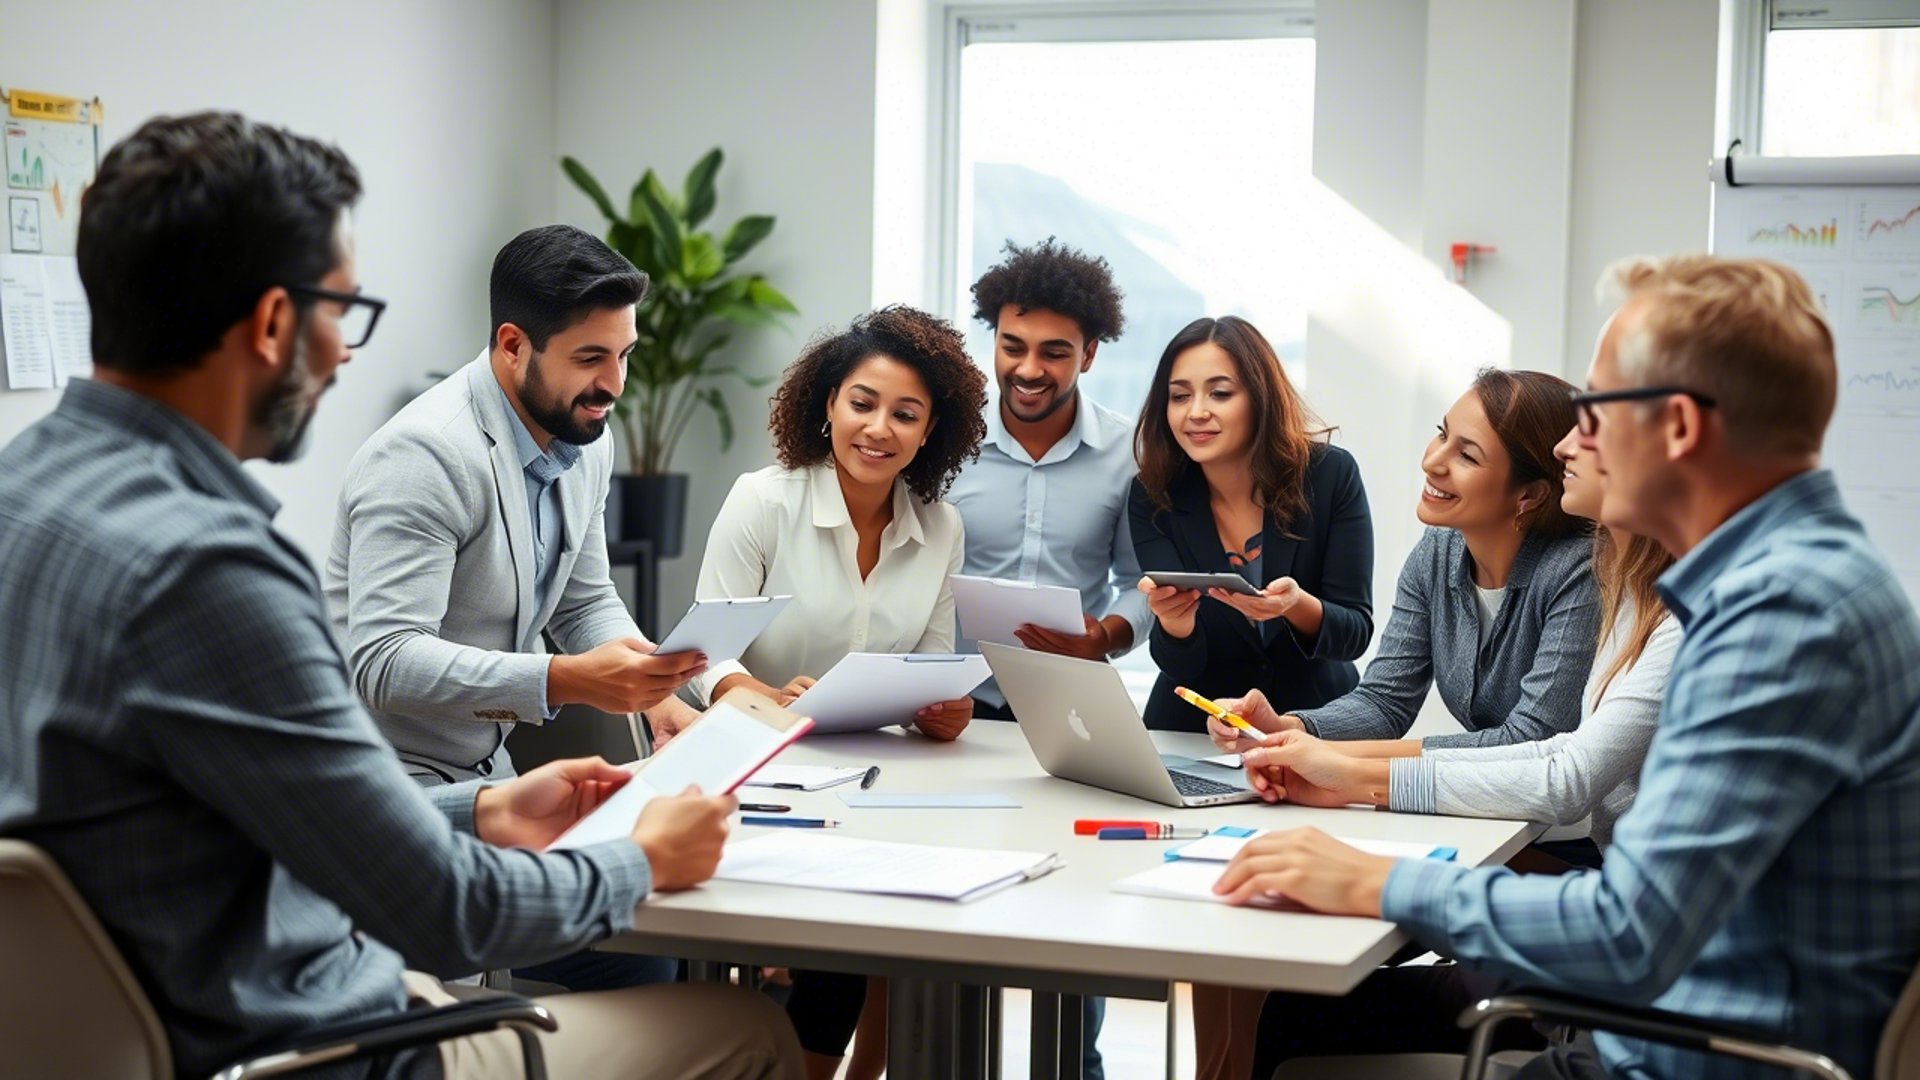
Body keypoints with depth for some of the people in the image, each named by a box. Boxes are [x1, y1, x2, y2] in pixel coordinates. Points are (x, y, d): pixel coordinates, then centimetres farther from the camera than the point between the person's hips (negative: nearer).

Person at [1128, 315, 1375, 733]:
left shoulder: (1332, 474, -8)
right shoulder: (1152, 497, -6)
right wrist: (1173, 622, -31)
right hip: (1195, 727, 1)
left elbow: (1355, 633, -8)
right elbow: (1181, 665, -9)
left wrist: (1297, 605, -29)